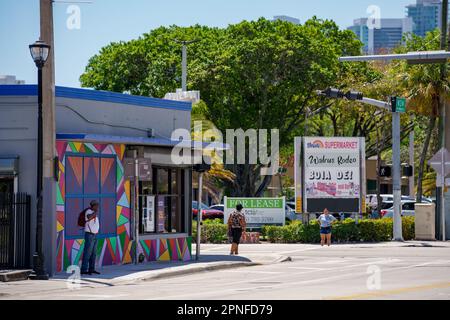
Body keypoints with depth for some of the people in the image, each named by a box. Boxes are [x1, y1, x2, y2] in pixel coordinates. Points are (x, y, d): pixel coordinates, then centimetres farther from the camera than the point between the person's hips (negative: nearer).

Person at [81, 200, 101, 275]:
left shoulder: (94, 212, 15)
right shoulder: (88, 211, -13)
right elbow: (89, 217, -36)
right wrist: (96, 212, -25)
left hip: (94, 235, 9)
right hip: (89, 235, -9)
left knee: (93, 253, 10)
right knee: (87, 253, -9)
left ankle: (91, 269, 15)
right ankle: (84, 270, -9)